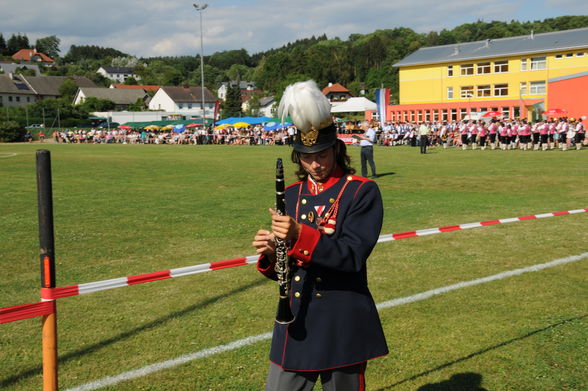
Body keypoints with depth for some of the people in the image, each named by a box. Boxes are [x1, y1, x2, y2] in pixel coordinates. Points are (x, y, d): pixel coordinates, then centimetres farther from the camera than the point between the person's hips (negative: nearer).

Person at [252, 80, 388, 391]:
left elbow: (354, 255, -19)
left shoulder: (363, 191, -7)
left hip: (343, 327, -4)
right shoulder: (291, 194, 9)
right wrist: (270, 254, -13)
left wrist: (300, 236, -31)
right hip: (295, 320, 4)